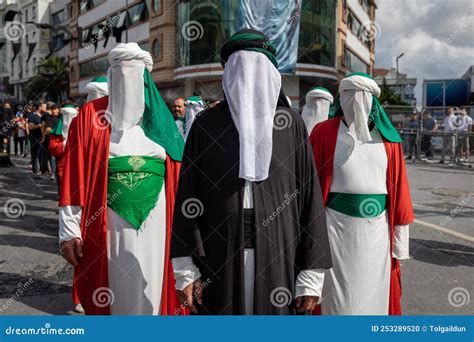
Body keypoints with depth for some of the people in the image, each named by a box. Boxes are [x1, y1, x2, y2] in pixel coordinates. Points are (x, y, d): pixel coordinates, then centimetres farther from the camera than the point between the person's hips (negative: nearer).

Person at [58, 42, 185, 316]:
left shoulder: (160, 117, 8)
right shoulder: (91, 115, 2)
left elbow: (178, 175, 7)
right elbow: (75, 176, -3)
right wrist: (69, 230, -8)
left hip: (154, 219, 2)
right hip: (108, 218, -1)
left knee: (151, 287, 8)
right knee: (111, 286, 8)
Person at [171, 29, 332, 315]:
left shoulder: (293, 125, 2)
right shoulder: (206, 125, 2)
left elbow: (310, 198, 0)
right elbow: (187, 196, 1)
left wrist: (312, 276, -3)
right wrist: (186, 270, -3)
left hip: (277, 257, 0)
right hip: (218, 259, 0)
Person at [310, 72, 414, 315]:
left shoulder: (388, 138, 5)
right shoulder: (324, 133, -2)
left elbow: (398, 187, 6)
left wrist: (400, 239, 5)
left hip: (377, 229, 3)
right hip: (337, 225, -3)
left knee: (373, 291, 13)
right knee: (336, 294, 5)